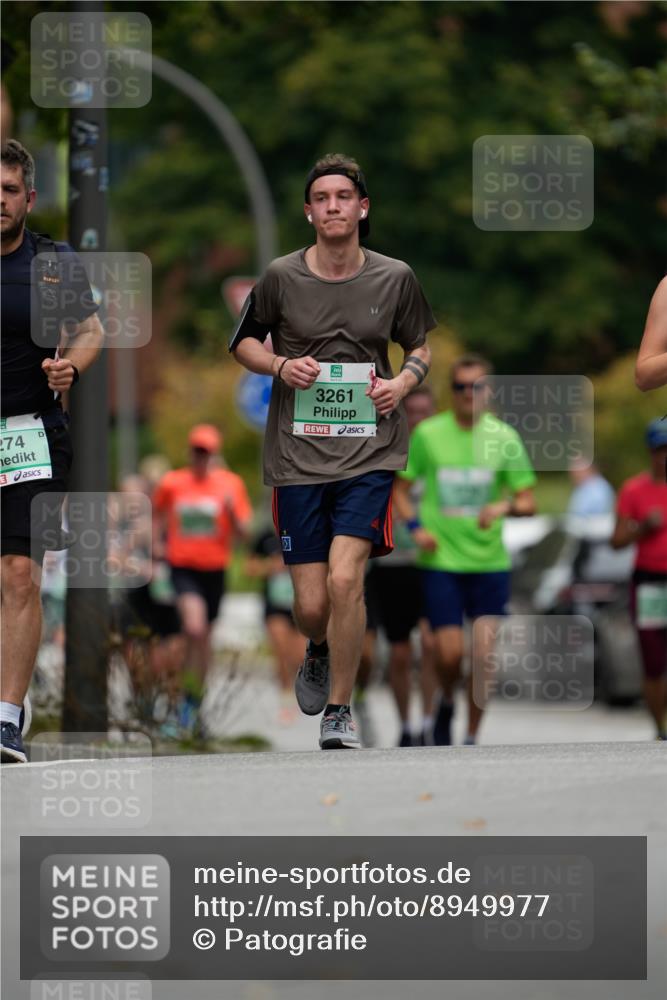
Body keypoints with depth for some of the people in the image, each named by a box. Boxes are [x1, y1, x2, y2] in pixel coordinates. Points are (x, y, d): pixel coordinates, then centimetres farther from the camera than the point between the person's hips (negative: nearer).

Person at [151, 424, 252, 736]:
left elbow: (243, 534, 0)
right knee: (194, 628, -23)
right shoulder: (171, 483, 3)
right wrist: (156, 543, 8)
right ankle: (190, 697, -11)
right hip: (183, 566, -2)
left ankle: (196, 702, 29)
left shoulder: (230, 484, 2)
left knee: (204, 637, 13)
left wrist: (231, 510, -18)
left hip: (214, 569, 2)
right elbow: (157, 513, 22)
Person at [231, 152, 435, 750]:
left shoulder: (394, 278, 2)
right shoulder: (281, 277, 0)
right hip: (297, 455, 1)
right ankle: (319, 655, 39)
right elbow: (244, 342, 13)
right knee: (311, 604, 0)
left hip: (369, 454, -1)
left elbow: (420, 347, 17)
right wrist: (280, 366, -7)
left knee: (345, 578, -19)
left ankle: (339, 711, -3)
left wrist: (404, 381, -4)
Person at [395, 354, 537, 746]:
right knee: (450, 653, -8)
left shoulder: (504, 437, 1)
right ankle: (447, 705, 25)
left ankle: (472, 739, 8)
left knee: (482, 656, -6)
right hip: (441, 561, -1)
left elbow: (528, 501, 3)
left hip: (490, 562, 1)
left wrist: (504, 507, -18)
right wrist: (416, 527, -7)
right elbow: (401, 488, 9)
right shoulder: (427, 434, 0)